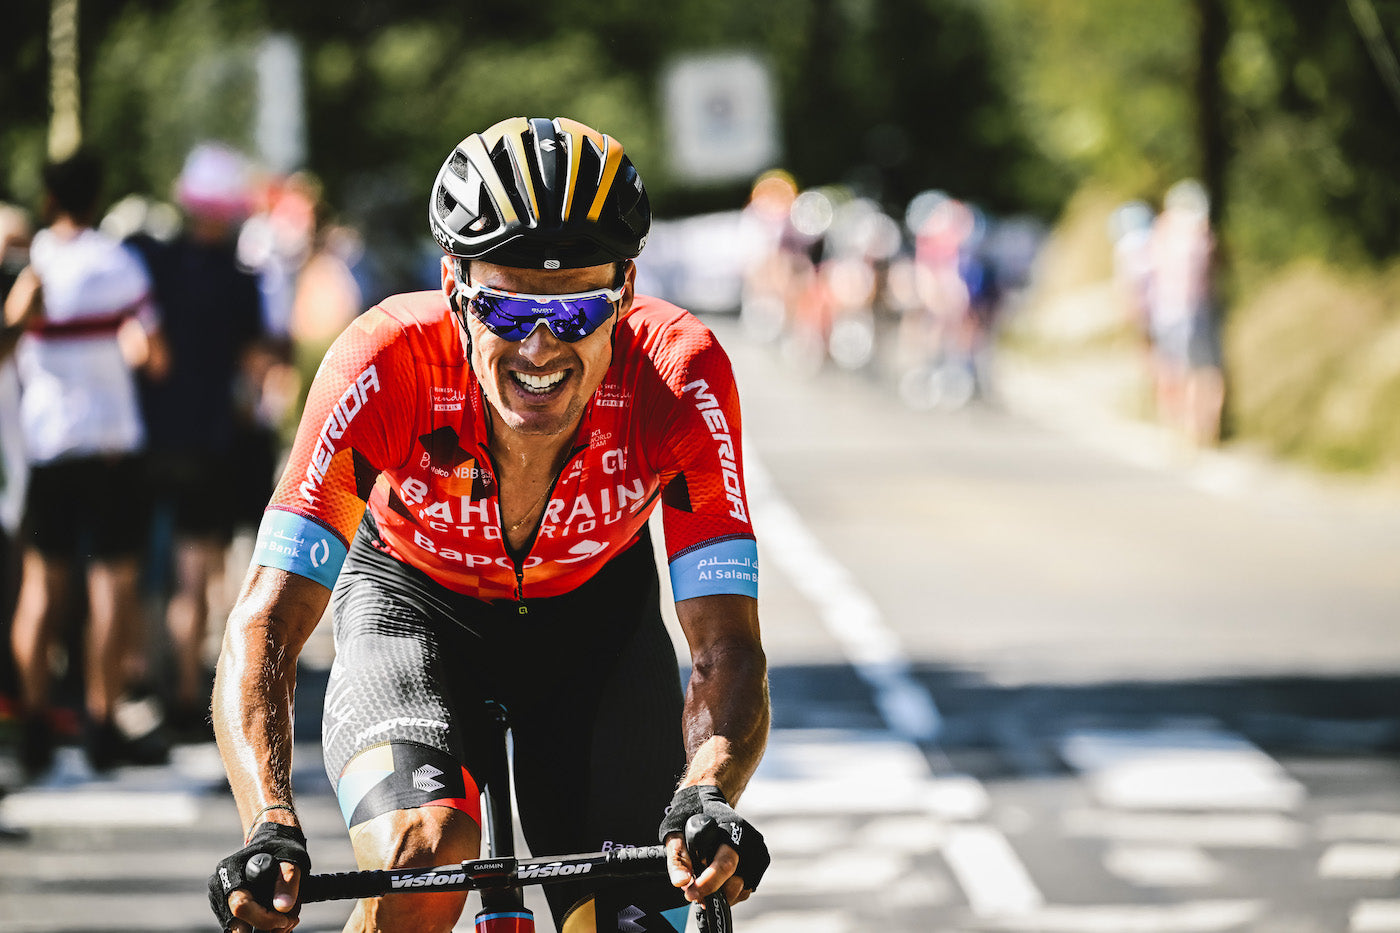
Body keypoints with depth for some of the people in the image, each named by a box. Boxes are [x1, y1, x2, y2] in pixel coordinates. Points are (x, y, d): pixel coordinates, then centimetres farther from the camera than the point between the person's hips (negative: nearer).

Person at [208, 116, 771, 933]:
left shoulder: (680, 374, -32)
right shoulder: (389, 364, -35)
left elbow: (727, 648, -32)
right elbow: (265, 626, -36)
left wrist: (707, 797, -53)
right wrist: (271, 827, -53)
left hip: (593, 615, 2)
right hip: (414, 601, -2)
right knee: (420, 860, -30)